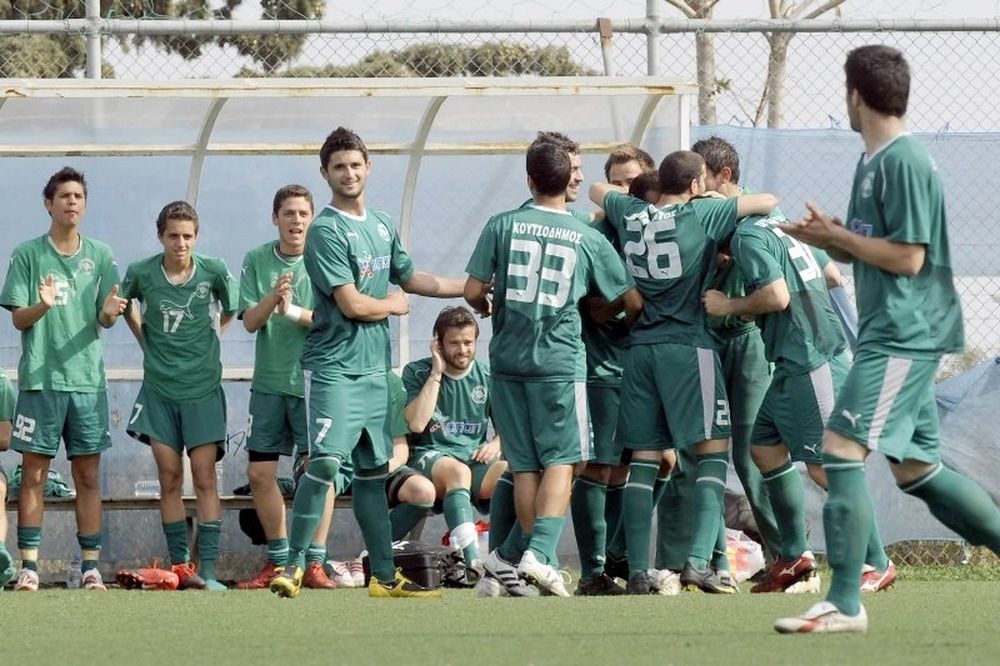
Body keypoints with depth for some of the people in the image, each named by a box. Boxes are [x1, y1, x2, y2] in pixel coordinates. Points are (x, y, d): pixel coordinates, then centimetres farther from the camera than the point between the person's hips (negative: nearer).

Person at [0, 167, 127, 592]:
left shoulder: (100, 256, 9)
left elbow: (105, 320, 6)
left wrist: (108, 313, -18)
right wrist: (43, 305, -21)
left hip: (88, 378, 2)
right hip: (40, 378, -2)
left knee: (88, 476, 3)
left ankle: (90, 566, 5)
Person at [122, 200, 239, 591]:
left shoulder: (213, 272, -7)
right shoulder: (141, 274, -5)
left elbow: (231, 307, 14)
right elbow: (125, 306, 16)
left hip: (203, 388, -1)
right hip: (159, 389, 1)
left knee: (204, 478, -6)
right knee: (169, 478, 3)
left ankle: (207, 570, -8)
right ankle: (179, 566, 8)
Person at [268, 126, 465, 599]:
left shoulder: (383, 227, 13)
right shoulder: (326, 231, -12)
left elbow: (409, 278, 28)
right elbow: (352, 304, -17)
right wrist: (394, 305, 2)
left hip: (374, 367, 8)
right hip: (333, 367, -8)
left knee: (373, 470, 10)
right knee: (326, 462, -16)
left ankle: (384, 576, 14)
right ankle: (294, 565, -9)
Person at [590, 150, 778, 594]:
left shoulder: (629, 213, 9)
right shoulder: (702, 214, -4)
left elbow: (596, 190, 31)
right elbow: (769, 201, 3)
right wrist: (731, 204, 21)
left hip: (639, 346, 5)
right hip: (689, 344, -5)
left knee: (644, 458, 6)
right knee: (713, 450, -2)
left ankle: (637, 572, 0)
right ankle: (698, 561, -16)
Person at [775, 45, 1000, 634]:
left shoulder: (905, 162, -14)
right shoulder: (873, 164, 16)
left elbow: (907, 257, -18)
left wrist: (839, 236, -10)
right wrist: (831, 239, 4)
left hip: (906, 335, -10)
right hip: (892, 335, 10)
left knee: (840, 449, -15)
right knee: (918, 469, 13)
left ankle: (845, 602, -16)